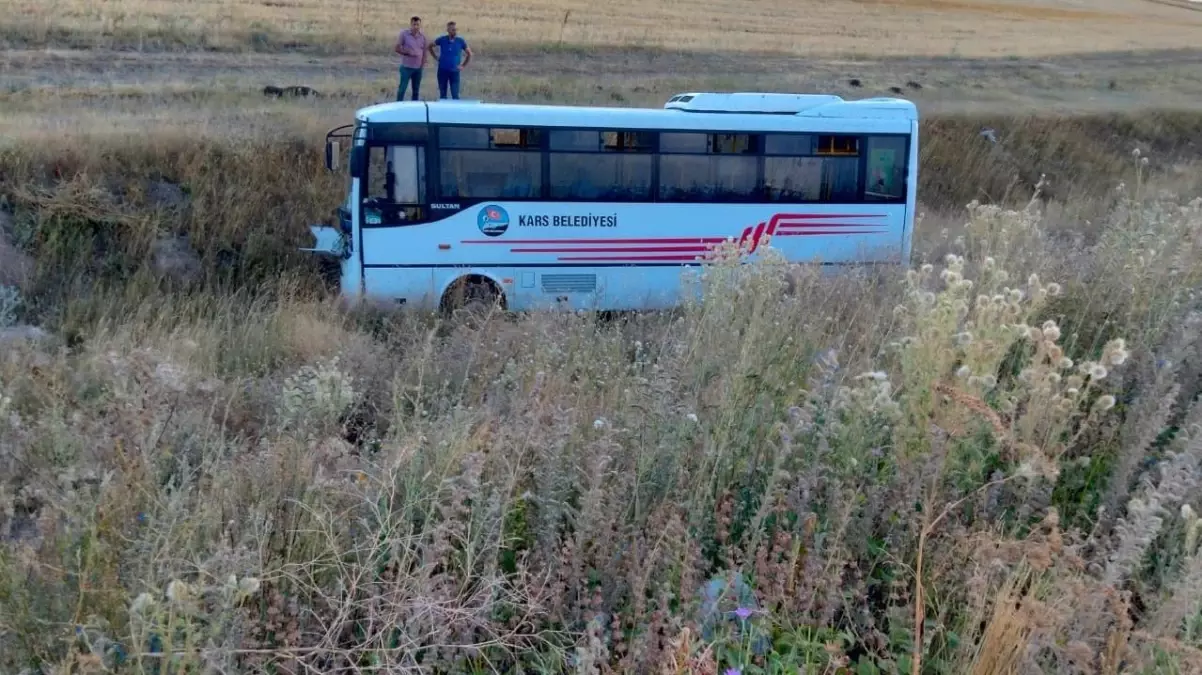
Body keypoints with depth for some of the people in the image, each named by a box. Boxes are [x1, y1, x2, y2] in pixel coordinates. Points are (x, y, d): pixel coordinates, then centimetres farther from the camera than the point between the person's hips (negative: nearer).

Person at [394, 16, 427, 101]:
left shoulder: (423, 36, 6)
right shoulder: (404, 34, -6)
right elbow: (396, 49, -5)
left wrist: (423, 63, -1)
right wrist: (408, 53, -15)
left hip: (418, 68, 4)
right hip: (406, 67, -4)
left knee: (416, 90, 11)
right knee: (402, 89, -4)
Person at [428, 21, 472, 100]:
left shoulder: (461, 41, -3)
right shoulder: (442, 39, -3)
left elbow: (469, 54, 8)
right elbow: (430, 46, 12)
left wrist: (463, 66, 3)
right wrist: (436, 58, 8)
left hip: (454, 71, -1)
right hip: (442, 70, 1)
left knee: (455, 95, -5)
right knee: (442, 94, 9)